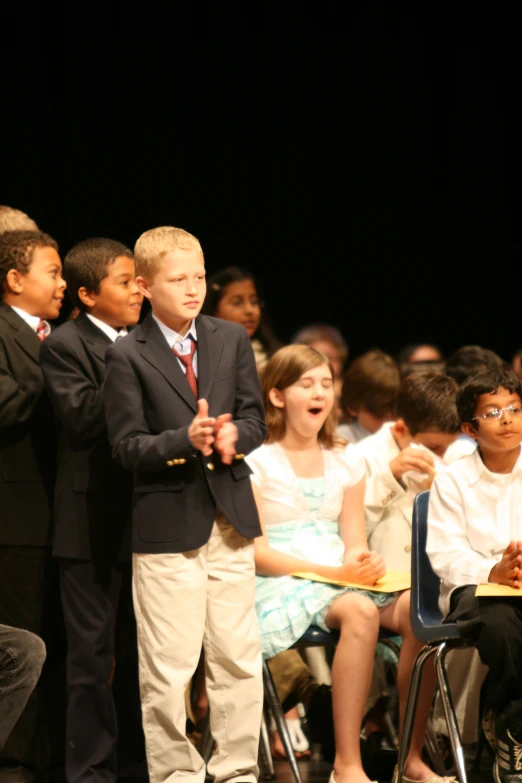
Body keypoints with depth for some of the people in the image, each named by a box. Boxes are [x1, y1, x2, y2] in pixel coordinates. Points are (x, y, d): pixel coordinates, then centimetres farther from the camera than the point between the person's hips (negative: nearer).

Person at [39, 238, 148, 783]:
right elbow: (81, 417, -21)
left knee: (138, 653, 13)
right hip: (94, 528, -6)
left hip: (144, 523, 6)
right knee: (92, 654, 0)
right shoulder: (65, 345, -7)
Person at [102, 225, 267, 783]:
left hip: (230, 521, 4)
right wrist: (187, 440, -23)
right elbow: (126, 446, -9)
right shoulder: (126, 356, -5)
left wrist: (233, 436, -13)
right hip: (167, 524, -4)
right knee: (168, 671, -1)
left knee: (239, 659, 8)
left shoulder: (232, 340, 8)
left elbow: (255, 418, 10)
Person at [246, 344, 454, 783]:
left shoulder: (347, 461, 17)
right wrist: (332, 571, -17)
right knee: (359, 611, -37)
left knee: (417, 607, -27)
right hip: (281, 583, -5)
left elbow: (355, 540, 12)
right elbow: (255, 551, -7)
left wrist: (362, 563, -13)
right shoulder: (256, 461, 0)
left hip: (342, 577, 5)